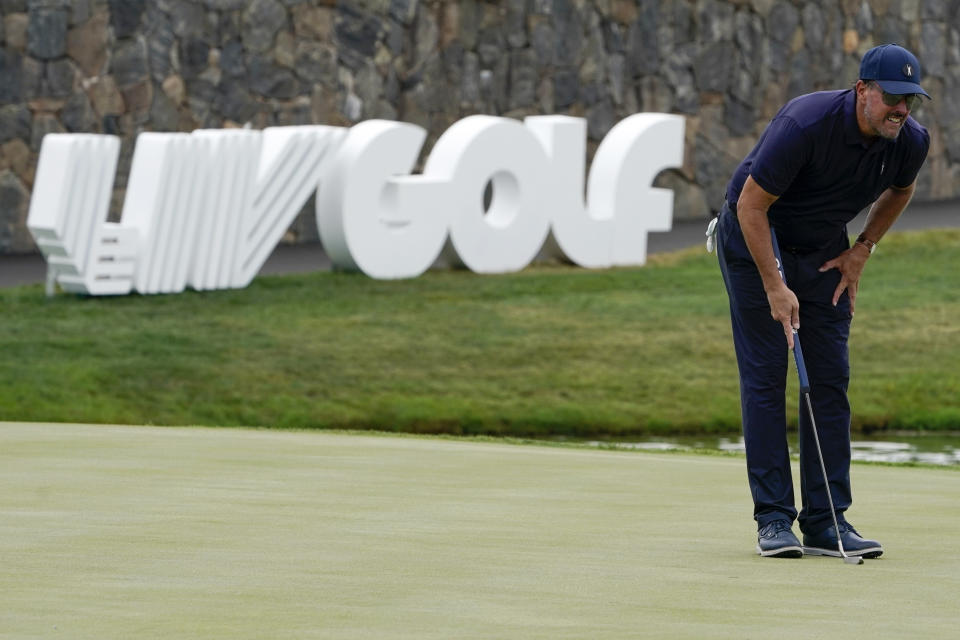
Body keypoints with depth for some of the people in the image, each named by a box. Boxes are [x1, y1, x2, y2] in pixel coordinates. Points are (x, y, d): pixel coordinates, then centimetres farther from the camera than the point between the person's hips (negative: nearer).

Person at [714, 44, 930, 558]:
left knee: (830, 379, -2)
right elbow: (752, 205, -25)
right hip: (753, 239, -5)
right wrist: (774, 287, -25)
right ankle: (773, 519, -6)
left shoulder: (910, 141, -16)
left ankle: (825, 522, 0)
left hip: (824, 249, 5)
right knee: (765, 376, -9)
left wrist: (862, 251, 2)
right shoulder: (806, 124, -33)